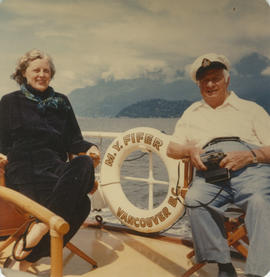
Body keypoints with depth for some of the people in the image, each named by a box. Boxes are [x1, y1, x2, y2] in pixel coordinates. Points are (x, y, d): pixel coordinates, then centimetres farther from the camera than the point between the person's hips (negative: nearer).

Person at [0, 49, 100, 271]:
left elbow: (73, 140, 16)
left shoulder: (61, 101, 22)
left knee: (85, 164, -34)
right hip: (24, 168, -4)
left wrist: (89, 148, -6)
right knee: (79, 204, -30)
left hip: (55, 166, 4)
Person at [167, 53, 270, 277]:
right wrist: (190, 150, 4)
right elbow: (172, 149, 27)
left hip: (250, 168, -1)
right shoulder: (192, 113, 31)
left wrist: (249, 155, -11)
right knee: (195, 199, -31)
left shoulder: (250, 108, 22)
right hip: (210, 175, 2)